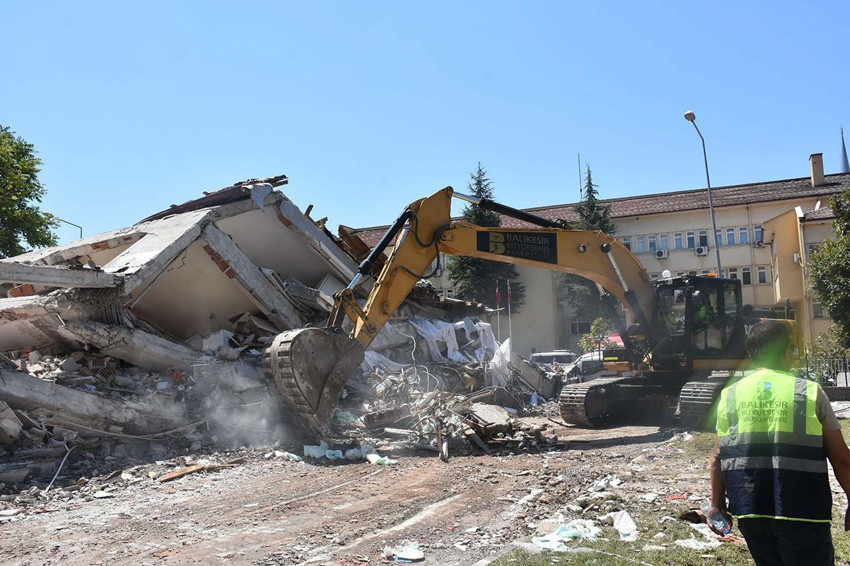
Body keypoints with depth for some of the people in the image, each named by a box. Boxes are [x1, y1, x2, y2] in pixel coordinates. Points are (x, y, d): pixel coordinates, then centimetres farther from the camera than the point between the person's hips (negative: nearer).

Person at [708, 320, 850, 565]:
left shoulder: (730, 395, 1)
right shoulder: (810, 392, -4)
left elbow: (718, 459, 1)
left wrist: (717, 505, 9)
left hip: (750, 511, 3)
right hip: (802, 511, -3)